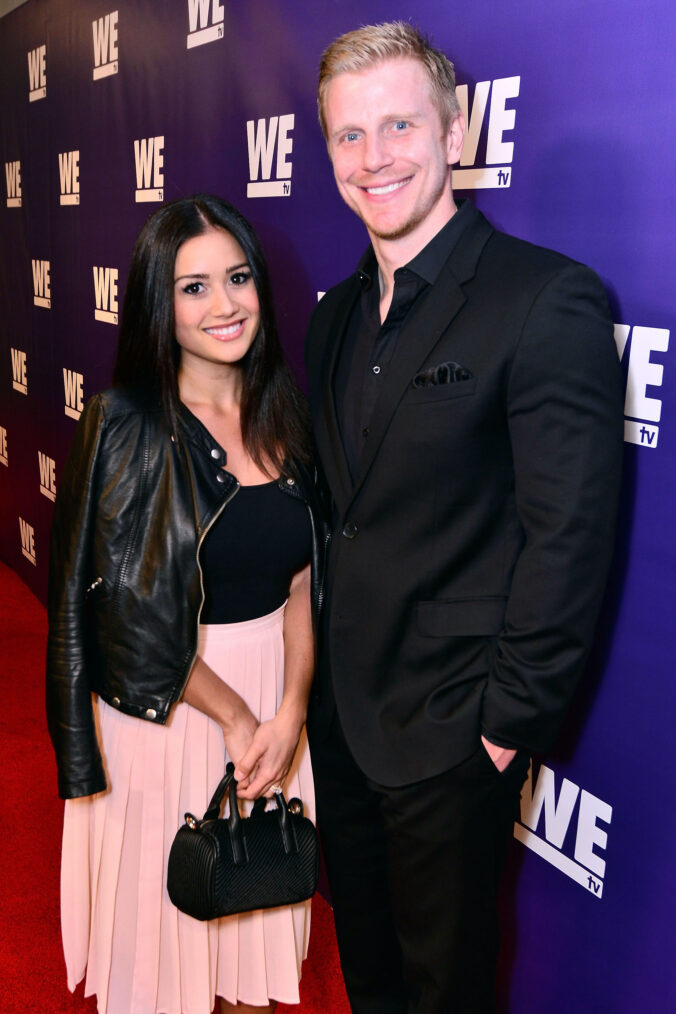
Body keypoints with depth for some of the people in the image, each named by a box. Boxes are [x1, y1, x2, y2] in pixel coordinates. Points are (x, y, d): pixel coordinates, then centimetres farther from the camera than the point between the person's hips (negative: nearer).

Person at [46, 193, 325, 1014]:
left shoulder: (284, 417, 0)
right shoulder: (126, 427, -14)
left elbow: (301, 583, 0)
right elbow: (131, 611, -15)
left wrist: (290, 709, -11)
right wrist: (232, 713, -11)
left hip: (277, 686, 5)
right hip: (164, 701, -4)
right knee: (171, 896, 15)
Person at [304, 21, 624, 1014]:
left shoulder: (551, 300, -19)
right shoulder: (338, 311, 6)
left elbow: (569, 535, -20)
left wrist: (509, 720, -16)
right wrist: (316, 666, 9)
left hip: (448, 734, -6)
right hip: (338, 709, 7)